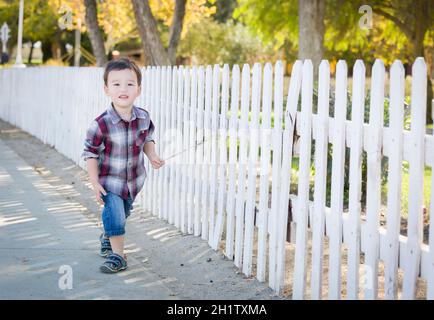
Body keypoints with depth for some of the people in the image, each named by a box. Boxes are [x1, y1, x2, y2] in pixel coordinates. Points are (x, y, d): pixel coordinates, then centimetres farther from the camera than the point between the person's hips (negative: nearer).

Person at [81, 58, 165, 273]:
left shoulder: (143, 117, -14)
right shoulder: (101, 124, -26)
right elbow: (90, 154, -17)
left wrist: (152, 156, -12)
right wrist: (95, 184, -18)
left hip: (134, 179, 5)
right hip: (109, 181, -5)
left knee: (123, 213, 24)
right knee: (115, 217, -11)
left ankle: (107, 237, 53)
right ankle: (117, 255, 10)